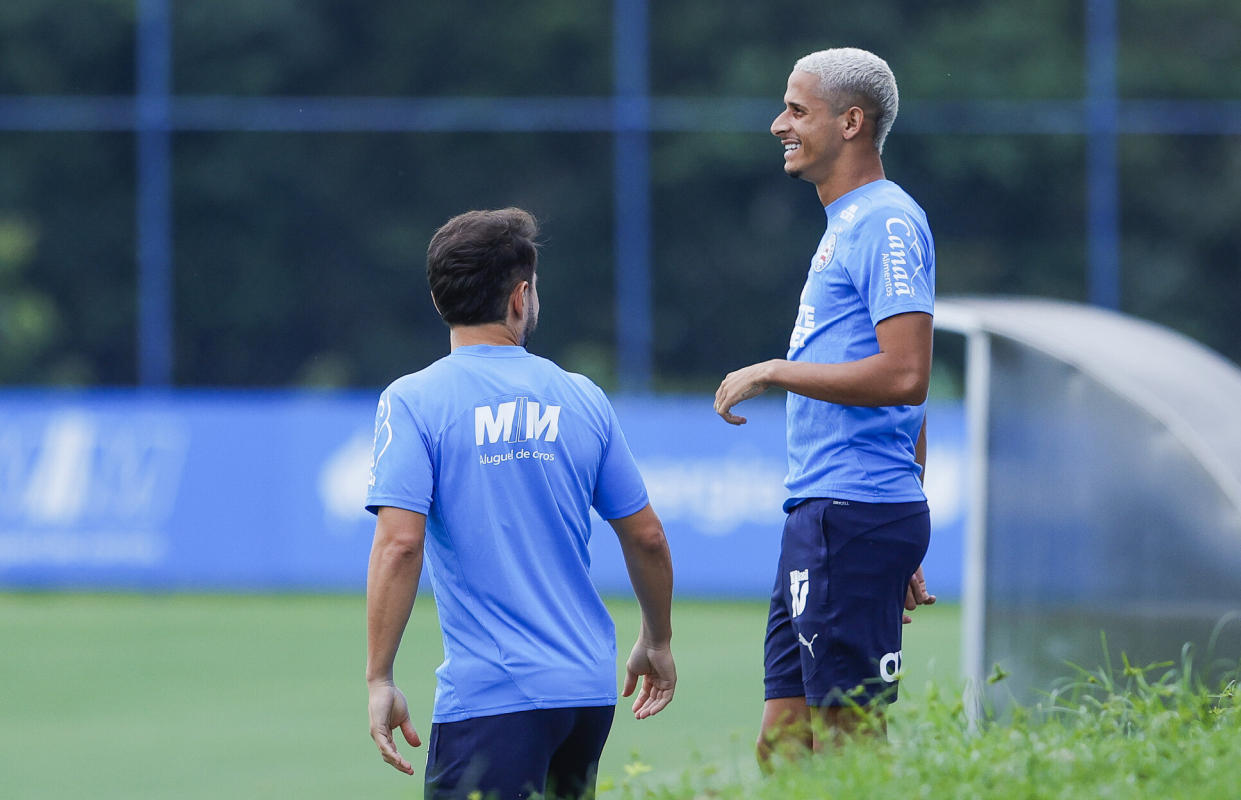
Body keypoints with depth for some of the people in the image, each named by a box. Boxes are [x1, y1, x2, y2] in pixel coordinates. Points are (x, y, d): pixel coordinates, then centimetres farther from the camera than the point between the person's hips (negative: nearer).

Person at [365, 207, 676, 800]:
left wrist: (379, 681, -10)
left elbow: (399, 545, -14)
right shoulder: (582, 398, 8)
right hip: (590, 687, 5)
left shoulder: (413, 401, -4)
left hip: (490, 697, -5)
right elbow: (646, 537, 14)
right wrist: (657, 642, 30)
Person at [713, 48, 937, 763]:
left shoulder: (887, 223, -10)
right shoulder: (849, 225, 22)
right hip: (818, 513, 10)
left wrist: (773, 373, -13)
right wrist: (906, 554, 26)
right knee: (782, 750, 8)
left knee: (847, 745, -11)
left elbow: (905, 376, -22)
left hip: (854, 515, -10)